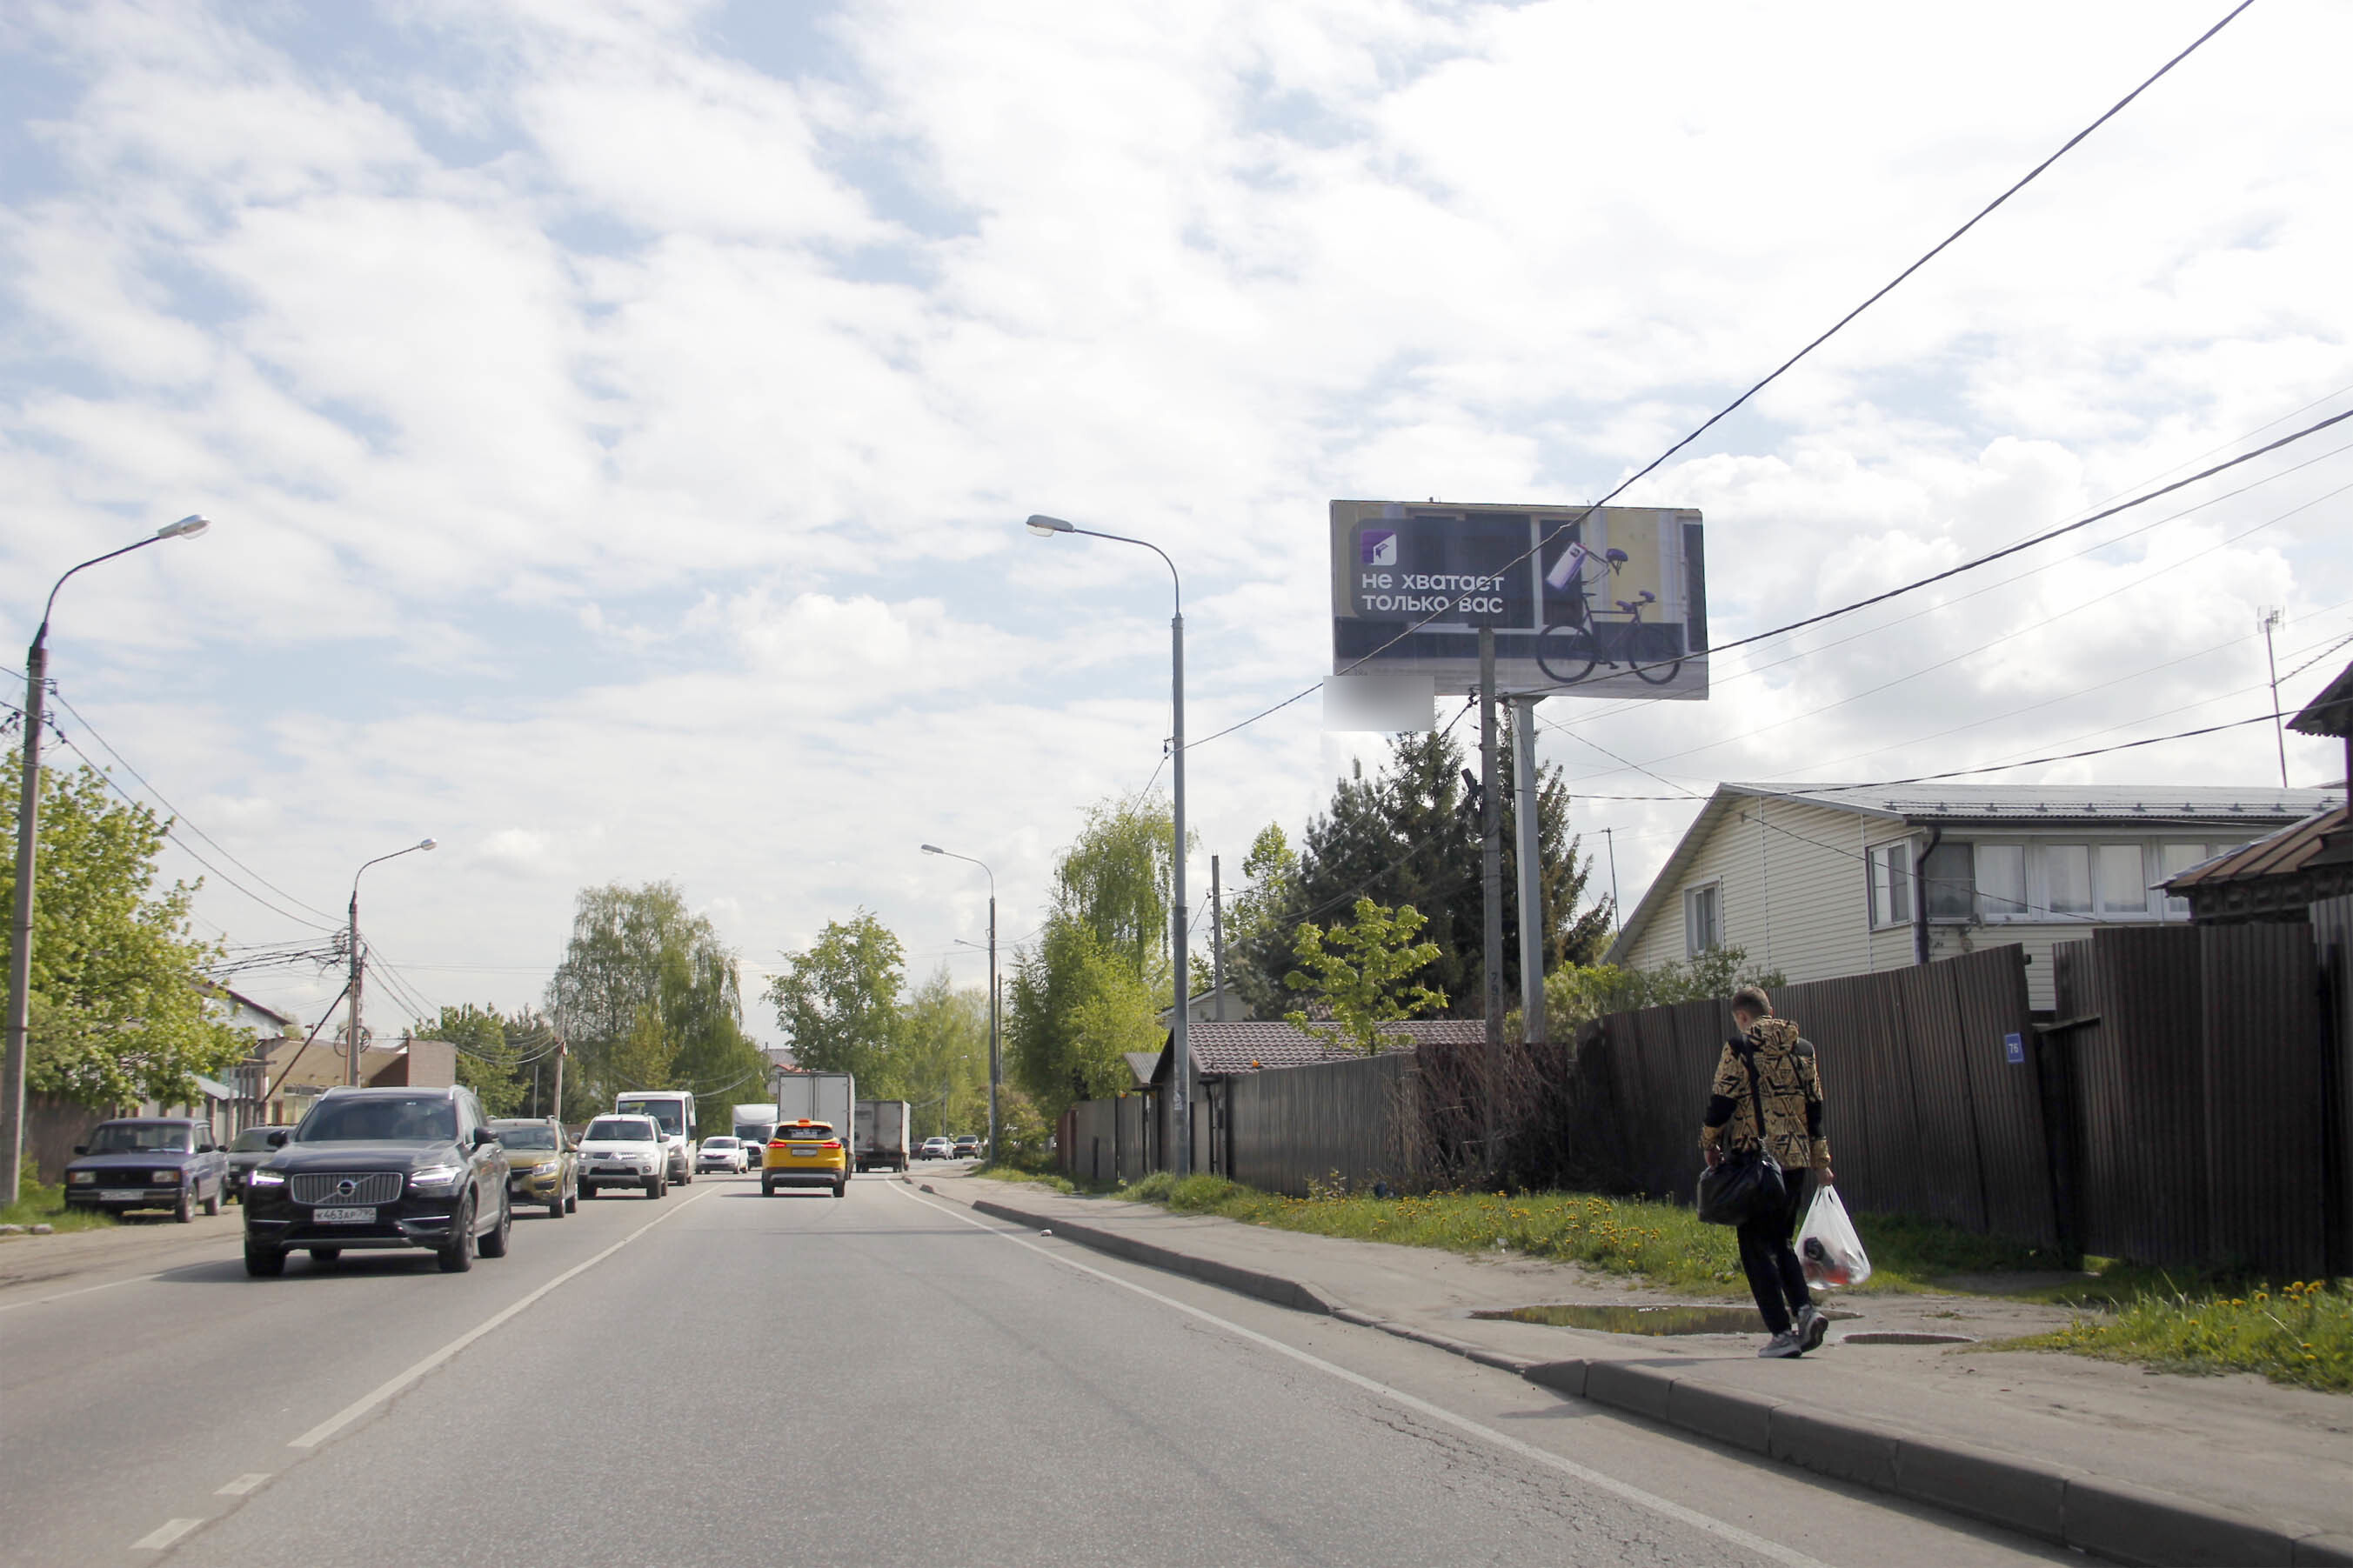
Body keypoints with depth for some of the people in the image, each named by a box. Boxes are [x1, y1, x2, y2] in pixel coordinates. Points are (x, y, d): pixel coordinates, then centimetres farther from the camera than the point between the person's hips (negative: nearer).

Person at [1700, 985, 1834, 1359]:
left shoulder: (1739, 1048, -7)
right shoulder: (1804, 1049, 10)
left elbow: (1721, 1101, -8)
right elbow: (1815, 1108, 13)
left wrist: (1710, 1144, 8)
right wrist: (1821, 1161, 19)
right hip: (1796, 1160, 6)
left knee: (1757, 1247, 2)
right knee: (1780, 1241, 19)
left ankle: (1783, 1331, -4)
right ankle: (1806, 1308, -2)